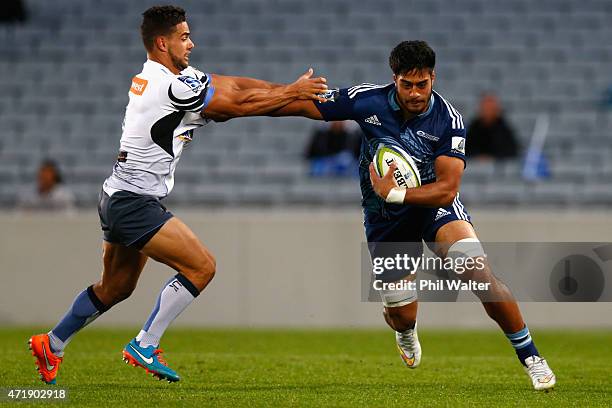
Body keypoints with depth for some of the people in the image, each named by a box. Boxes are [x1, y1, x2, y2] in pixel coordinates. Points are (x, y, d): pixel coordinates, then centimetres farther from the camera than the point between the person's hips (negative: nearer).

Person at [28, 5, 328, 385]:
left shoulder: (167, 77, 10)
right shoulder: (171, 86, -20)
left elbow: (233, 85, 8)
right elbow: (239, 104, -16)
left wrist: (286, 90, -2)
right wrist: (292, 92, -7)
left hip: (120, 199, 10)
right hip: (134, 203, -10)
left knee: (115, 288, 22)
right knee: (202, 267, -11)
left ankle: (51, 344, 32)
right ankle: (144, 346, -7)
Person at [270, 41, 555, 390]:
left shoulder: (449, 121, -22)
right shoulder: (368, 101, -18)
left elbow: (446, 189, -25)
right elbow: (305, 106, -10)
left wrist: (392, 193, -30)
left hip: (434, 204, -1)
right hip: (384, 218, 2)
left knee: (480, 274, -25)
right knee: (401, 316, 4)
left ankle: (530, 356, -9)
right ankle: (406, 330, 47)